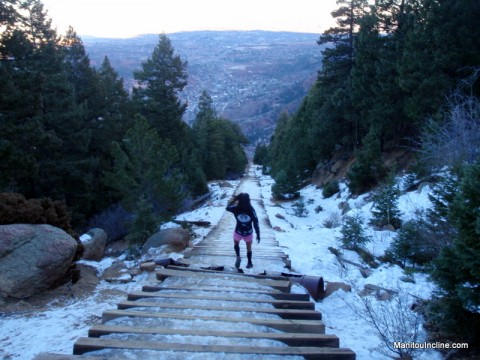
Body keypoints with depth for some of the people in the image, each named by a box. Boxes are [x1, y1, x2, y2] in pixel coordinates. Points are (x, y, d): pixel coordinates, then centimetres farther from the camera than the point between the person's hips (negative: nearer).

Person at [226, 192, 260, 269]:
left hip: (238, 231, 0)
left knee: (236, 243, 30)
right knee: (249, 247, 24)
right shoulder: (251, 210, -20)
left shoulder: (236, 208, -19)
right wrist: (258, 235, -3)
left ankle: (238, 256, 7)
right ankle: (249, 263, 37)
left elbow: (227, 207, 4)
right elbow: (256, 223, -14)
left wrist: (235, 198, 1)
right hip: (248, 232, 0)